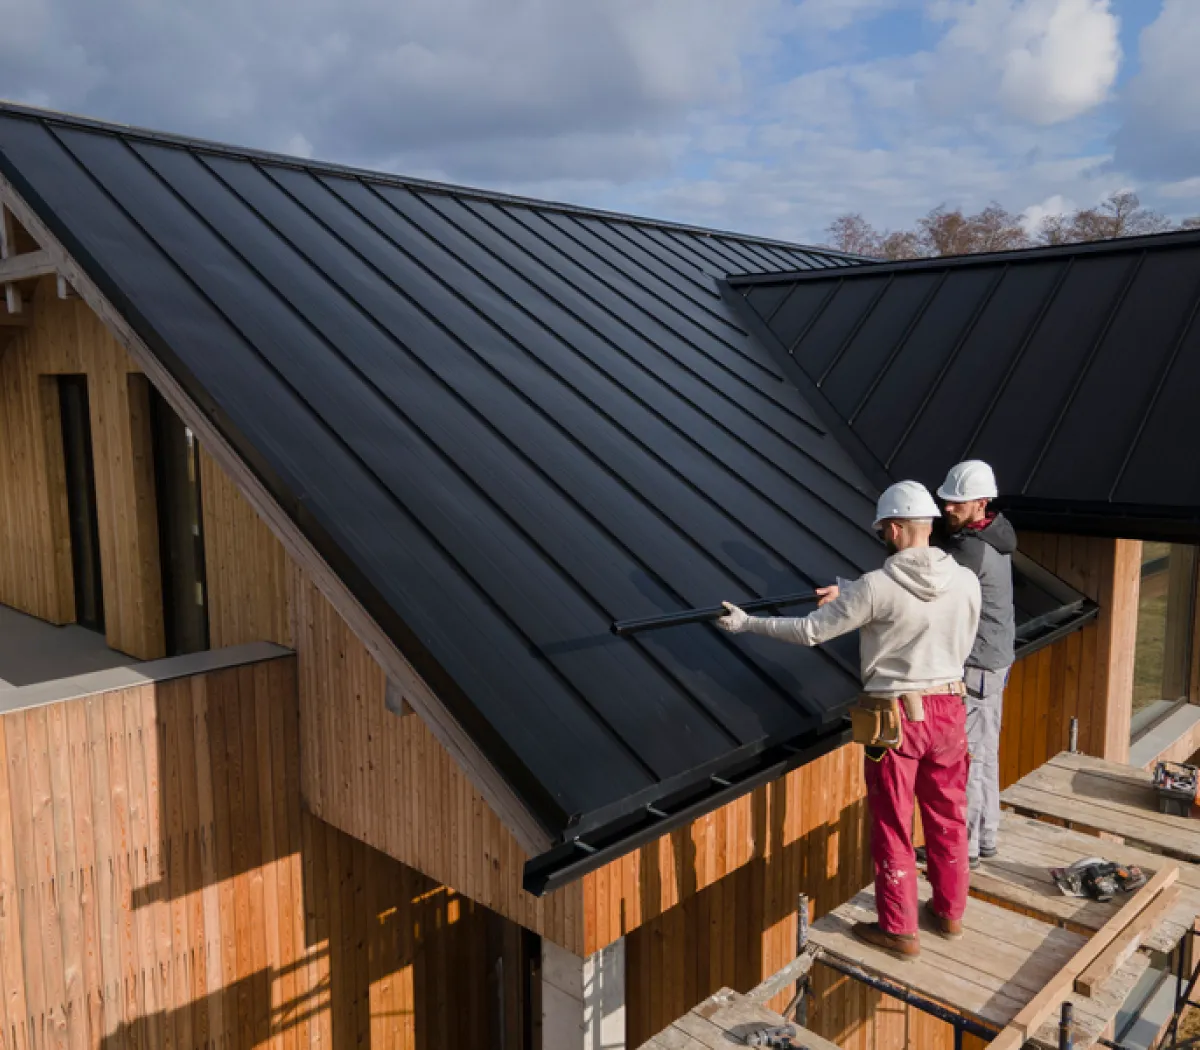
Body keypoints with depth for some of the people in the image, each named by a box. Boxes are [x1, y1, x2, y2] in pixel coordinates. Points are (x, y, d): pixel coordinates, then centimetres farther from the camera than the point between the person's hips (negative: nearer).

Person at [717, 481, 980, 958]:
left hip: (896, 720, -5)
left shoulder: (876, 587, -19)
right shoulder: (966, 580, -5)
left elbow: (811, 631, -13)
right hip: (948, 711, 5)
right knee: (948, 818, 21)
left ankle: (899, 930, 23)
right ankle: (949, 913, 37)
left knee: (893, 829, 10)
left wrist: (746, 622, -1)